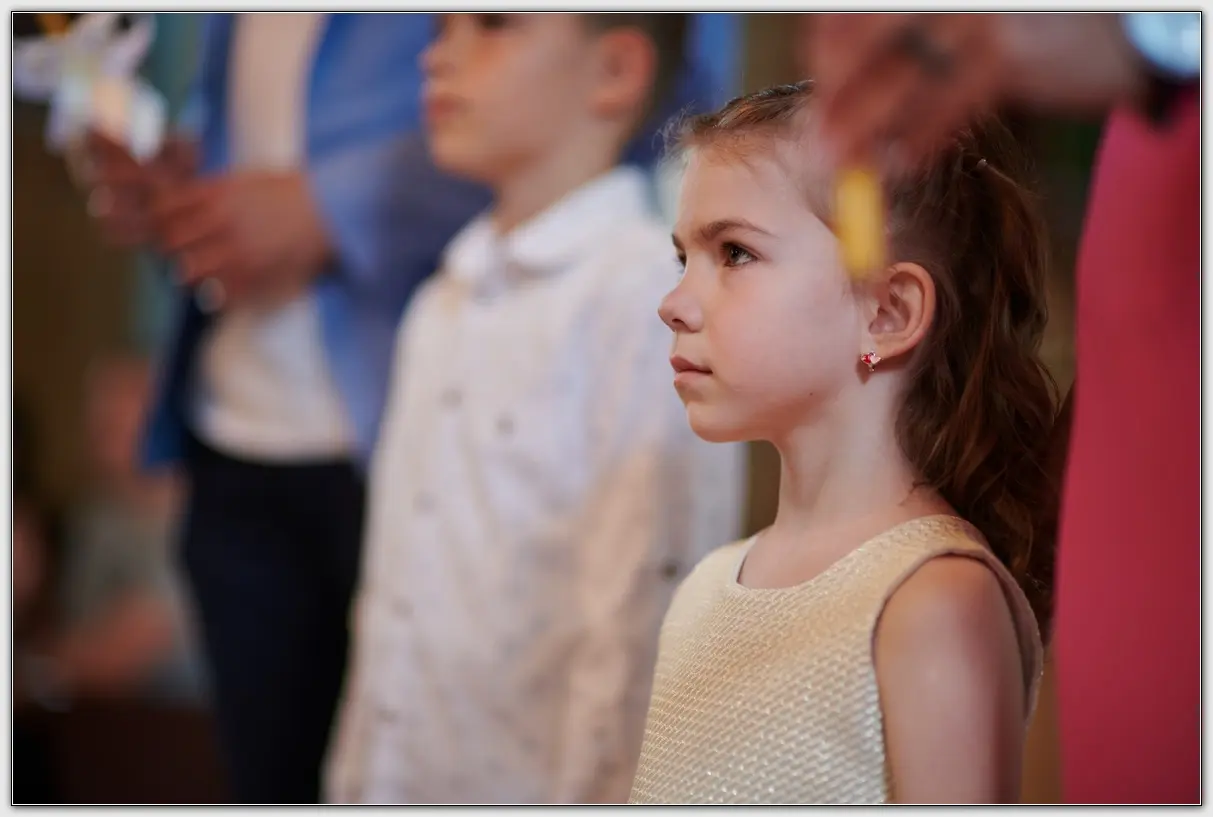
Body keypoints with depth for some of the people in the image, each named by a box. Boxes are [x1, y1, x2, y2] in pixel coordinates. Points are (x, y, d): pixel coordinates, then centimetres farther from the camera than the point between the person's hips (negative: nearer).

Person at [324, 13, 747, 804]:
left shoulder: (647, 293, -13)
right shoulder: (442, 307, 14)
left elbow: (640, 625, -17)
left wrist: (597, 793, -18)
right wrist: (356, 782, 13)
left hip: (533, 787, -7)